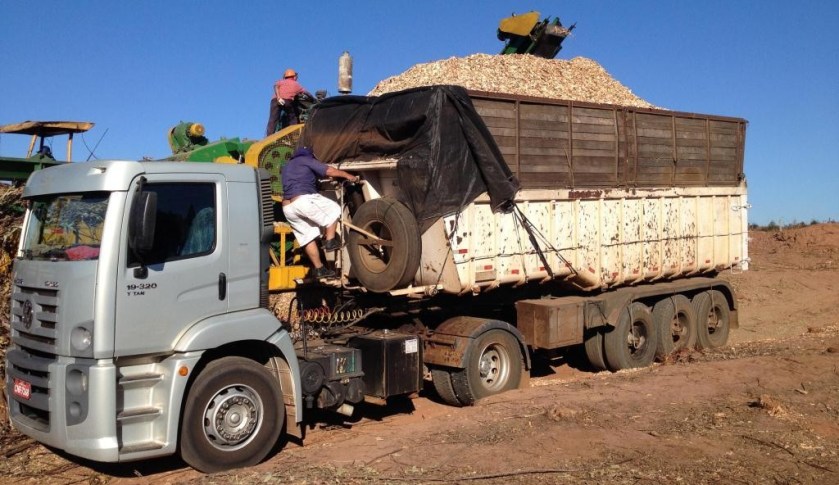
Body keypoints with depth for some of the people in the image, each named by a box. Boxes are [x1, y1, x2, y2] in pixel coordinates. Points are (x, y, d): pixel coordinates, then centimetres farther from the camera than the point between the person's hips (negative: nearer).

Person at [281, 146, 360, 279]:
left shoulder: (287, 167, 33)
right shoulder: (306, 160, 10)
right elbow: (329, 171, 2)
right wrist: (349, 176, 11)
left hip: (287, 207, 8)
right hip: (304, 199, -8)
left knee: (308, 238, 11)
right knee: (333, 209, 10)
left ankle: (319, 269, 11)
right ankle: (330, 241, 4)